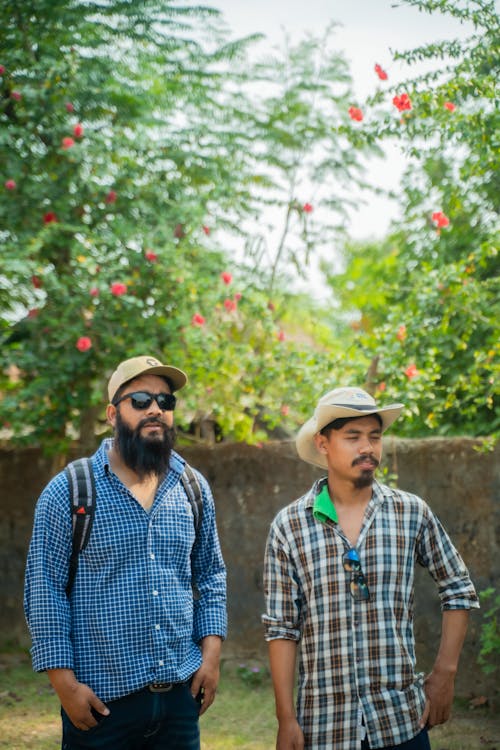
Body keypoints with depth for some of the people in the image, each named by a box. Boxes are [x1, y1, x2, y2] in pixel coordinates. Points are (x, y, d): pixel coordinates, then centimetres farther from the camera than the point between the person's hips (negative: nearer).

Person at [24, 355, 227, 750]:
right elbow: (45, 591, -6)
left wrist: (211, 655, 3)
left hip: (182, 690, 4)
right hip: (101, 701, -3)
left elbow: (211, 576, 14)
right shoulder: (67, 491, -6)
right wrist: (65, 683, -10)